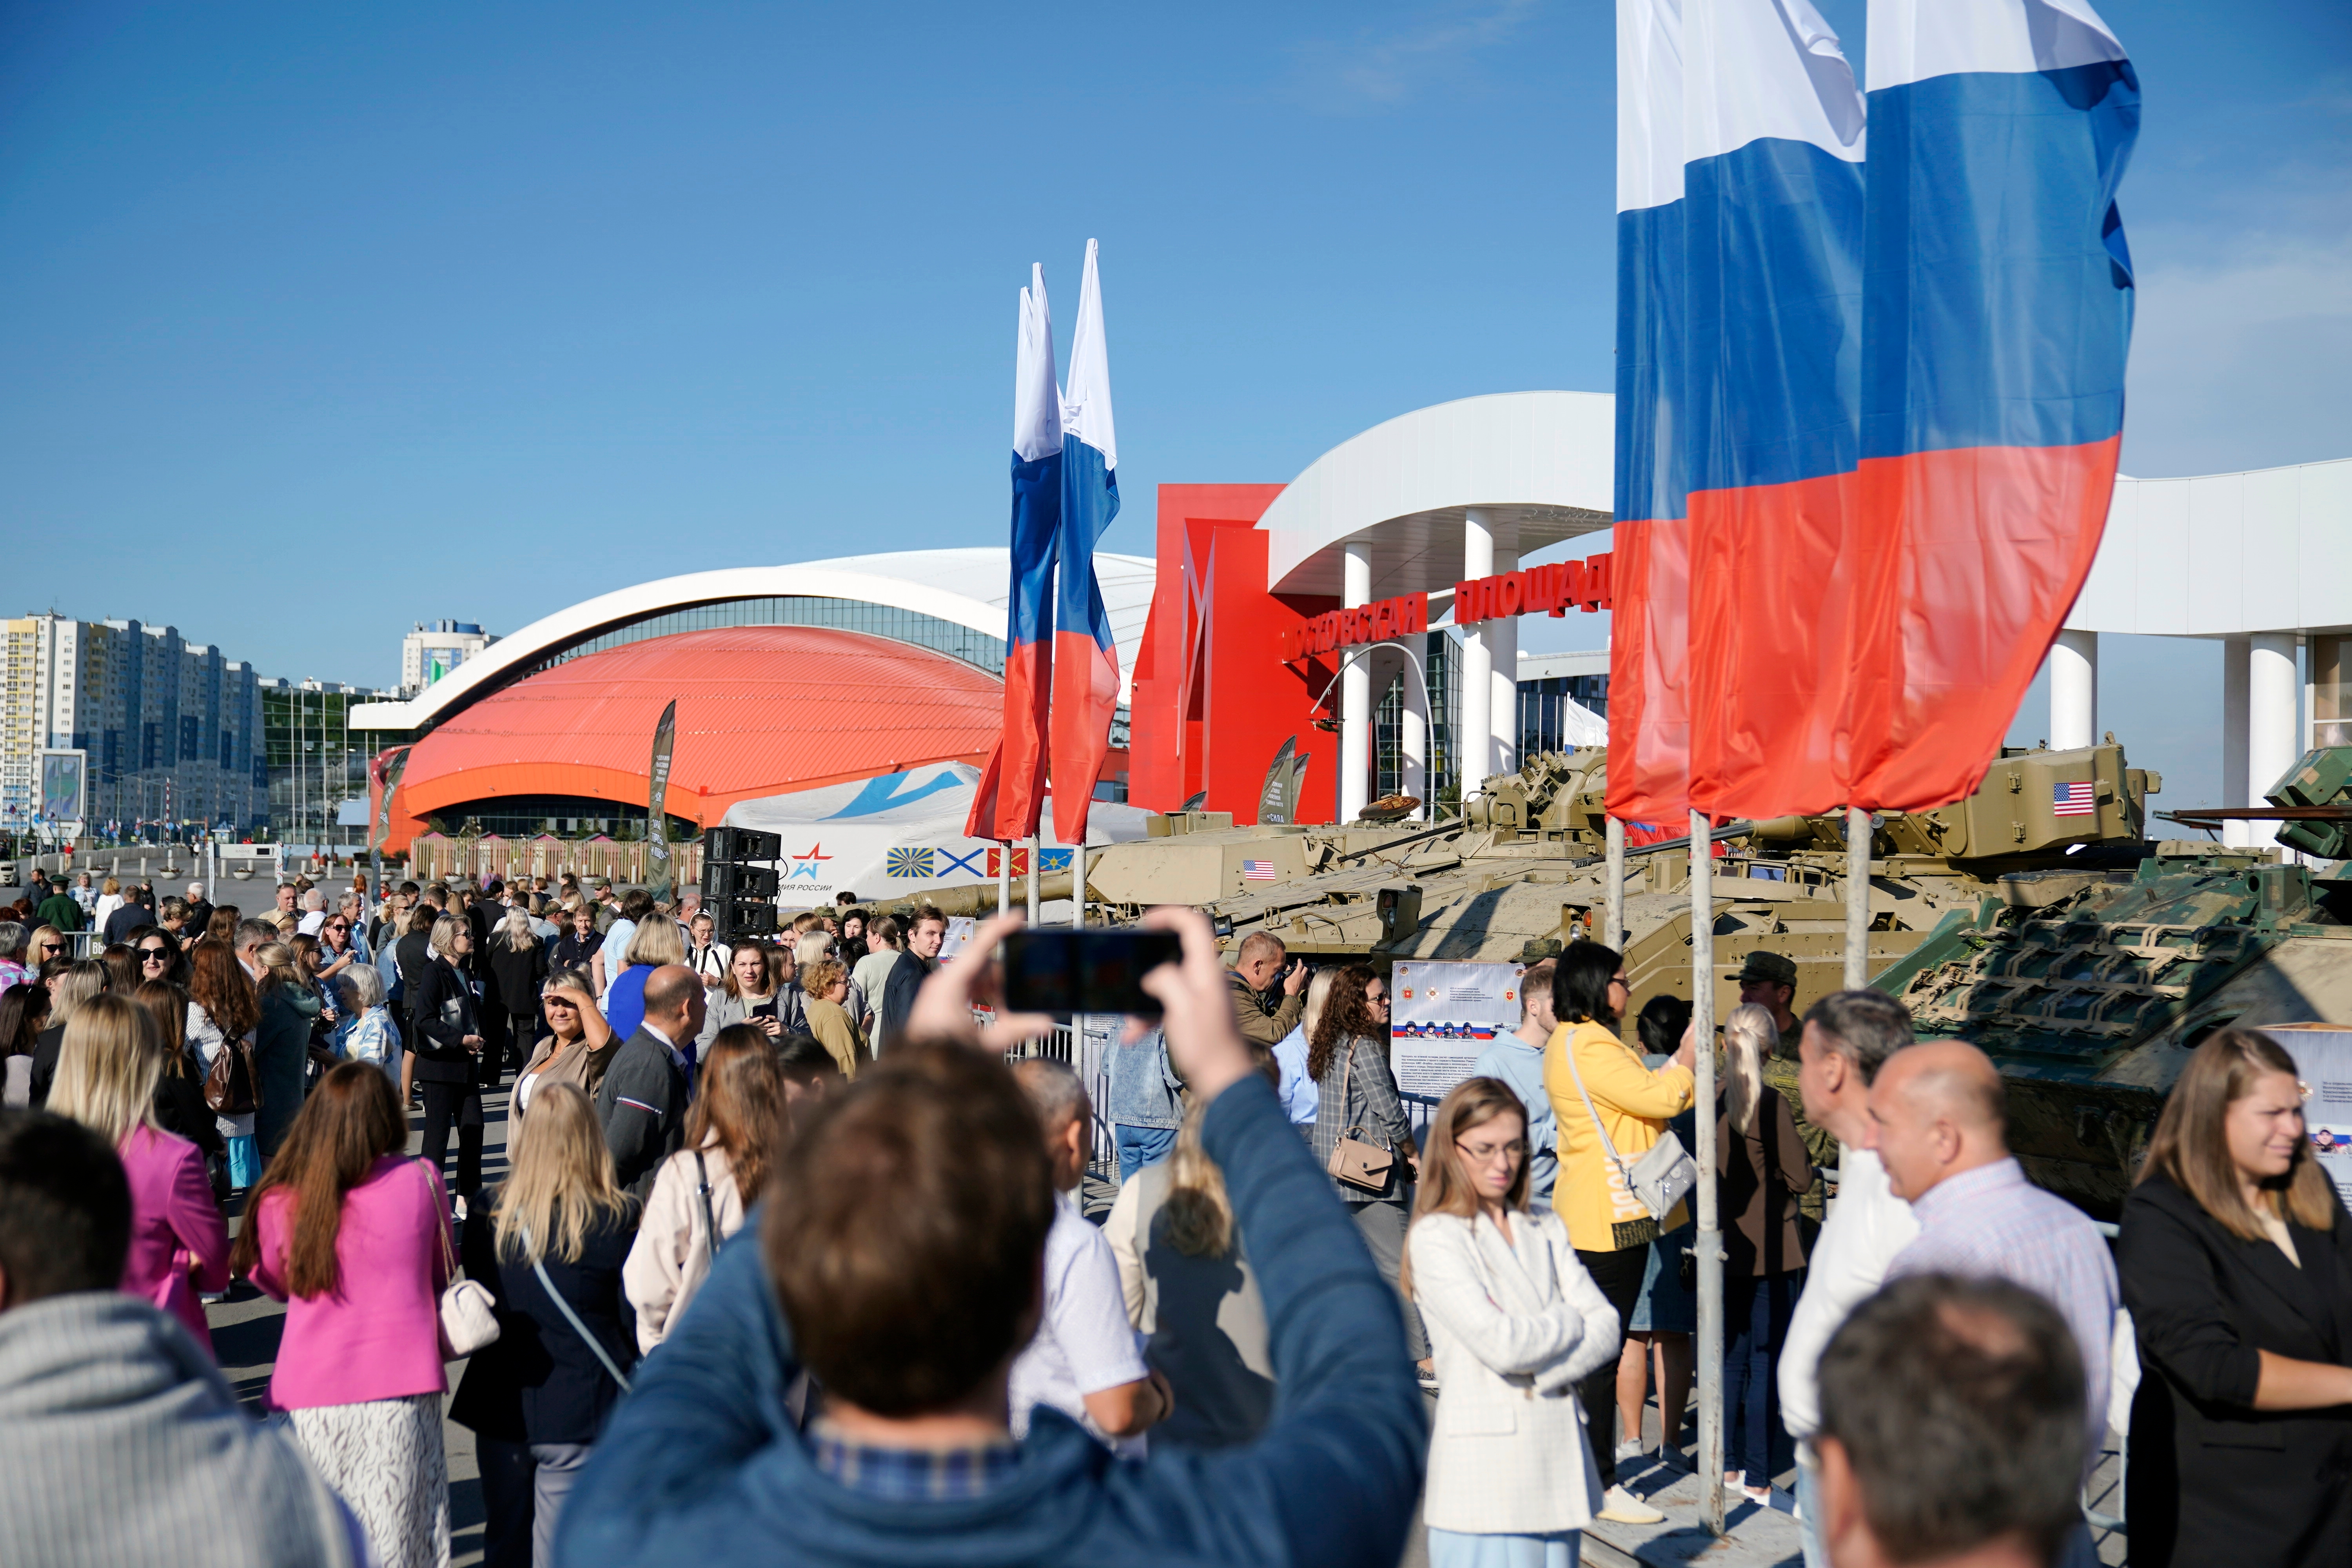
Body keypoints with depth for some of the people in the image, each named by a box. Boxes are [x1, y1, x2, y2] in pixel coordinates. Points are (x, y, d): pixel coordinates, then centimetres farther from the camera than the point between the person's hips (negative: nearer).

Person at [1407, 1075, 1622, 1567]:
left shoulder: (1545, 1226, 12)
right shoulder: (1436, 1237, -7)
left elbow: (1607, 1328, 5)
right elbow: (1502, 1345, -16)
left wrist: (1542, 1371, -11)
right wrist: (1572, 1321, 0)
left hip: (1559, 1460, 5)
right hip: (1485, 1468, -5)